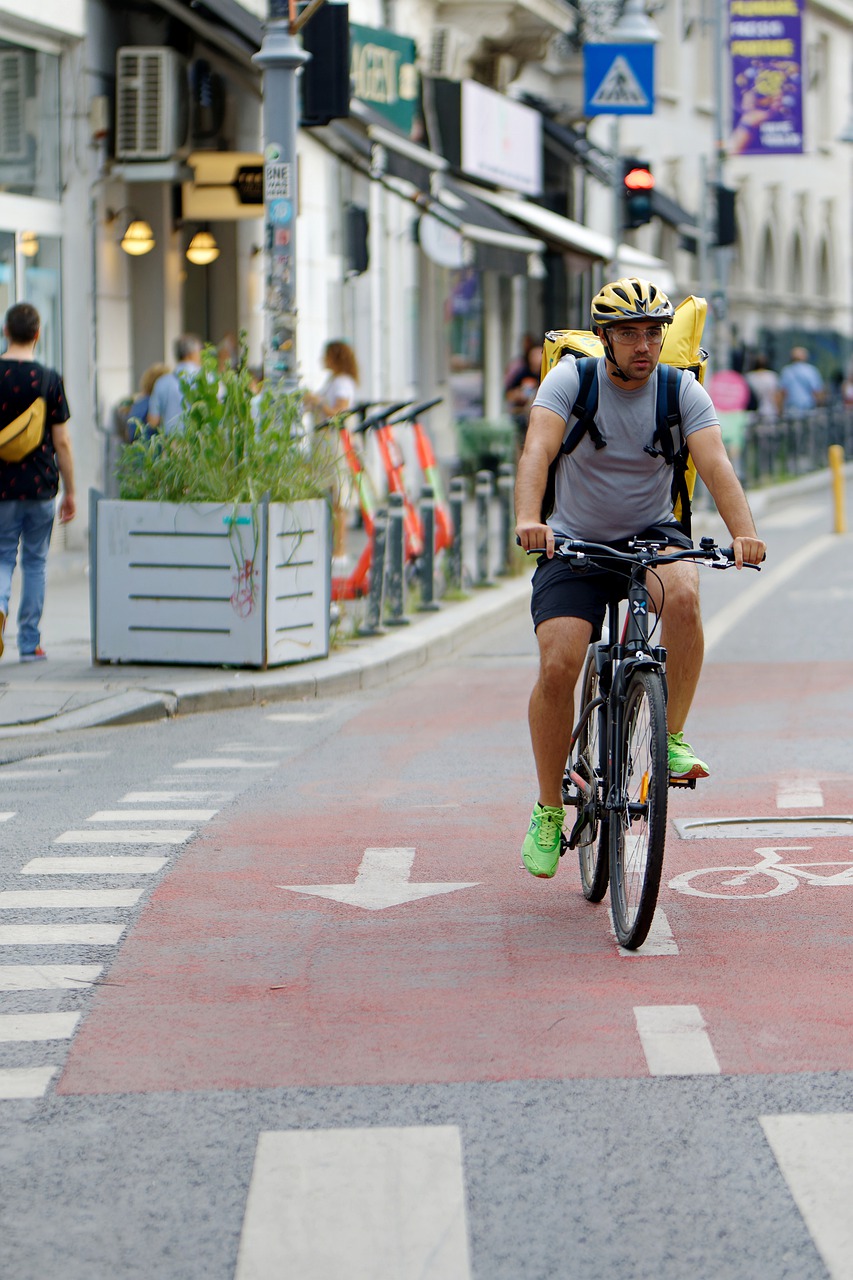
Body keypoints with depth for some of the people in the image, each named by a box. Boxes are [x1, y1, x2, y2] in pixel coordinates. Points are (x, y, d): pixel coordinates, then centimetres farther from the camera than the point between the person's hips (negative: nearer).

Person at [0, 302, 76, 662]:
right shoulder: (49, 379, -6)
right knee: (35, 561, 10)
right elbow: (61, 441, -4)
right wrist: (70, 491, 5)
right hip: (40, 484, 0)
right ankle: (30, 642, 11)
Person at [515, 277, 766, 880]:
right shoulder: (570, 379, -12)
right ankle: (549, 810, 2)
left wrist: (745, 533, -41)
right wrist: (528, 520, -47)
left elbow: (716, 464, -23)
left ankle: (673, 737, -15)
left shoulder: (682, 392, -9)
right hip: (575, 541, -1)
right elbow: (538, 450, -28)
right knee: (558, 667, -18)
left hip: (652, 534, 1)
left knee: (683, 595, -34)